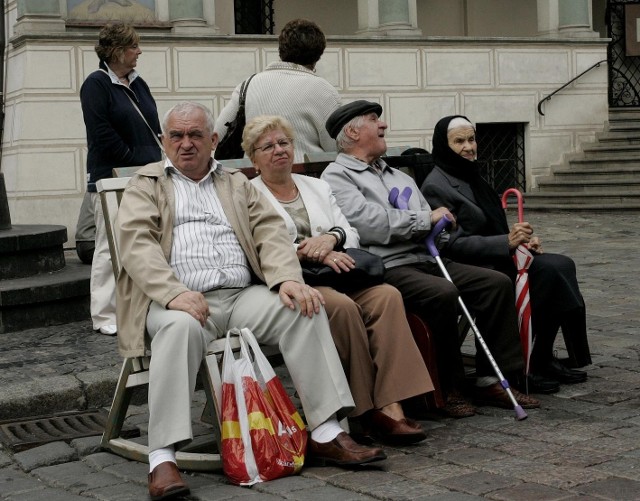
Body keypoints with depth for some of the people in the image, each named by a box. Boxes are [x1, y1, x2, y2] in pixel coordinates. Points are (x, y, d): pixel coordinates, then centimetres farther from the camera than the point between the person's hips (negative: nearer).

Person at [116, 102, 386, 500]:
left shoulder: (238, 184, 25)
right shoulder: (145, 185, 14)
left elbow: (270, 232, 11)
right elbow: (137, 243, -3)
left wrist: (288, 279, -11)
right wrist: (175, 293, -21)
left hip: (243, 295, 4)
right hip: (180, 300, -3)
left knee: (305, 309, -22)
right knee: (181, 327, -37)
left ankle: (326, 435, -20)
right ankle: (162, 459, -39)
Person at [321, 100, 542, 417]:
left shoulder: (398, 176, 28)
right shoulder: (337, 176, 1)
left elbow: (433, 225, 23)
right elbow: (368, 223, -15)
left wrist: (439, 224, -3)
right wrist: (426, 219, -7)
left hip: (425, 260, 8)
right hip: (385, 268, -8)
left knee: (497, 283, -7)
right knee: (443, 293, -33)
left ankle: (490, 381, -4)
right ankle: (446, 390, -17)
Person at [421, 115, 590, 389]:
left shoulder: (471, 177, 18)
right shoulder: (436, 187, -10)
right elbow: (454, 243, -18)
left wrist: (521, 239, 4)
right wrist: (507, 242, -25)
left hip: (497, 258, 9)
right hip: (469, 270, -9)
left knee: (562, 265, -12)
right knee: (549, 271, -23)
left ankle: (542, 359, -10)